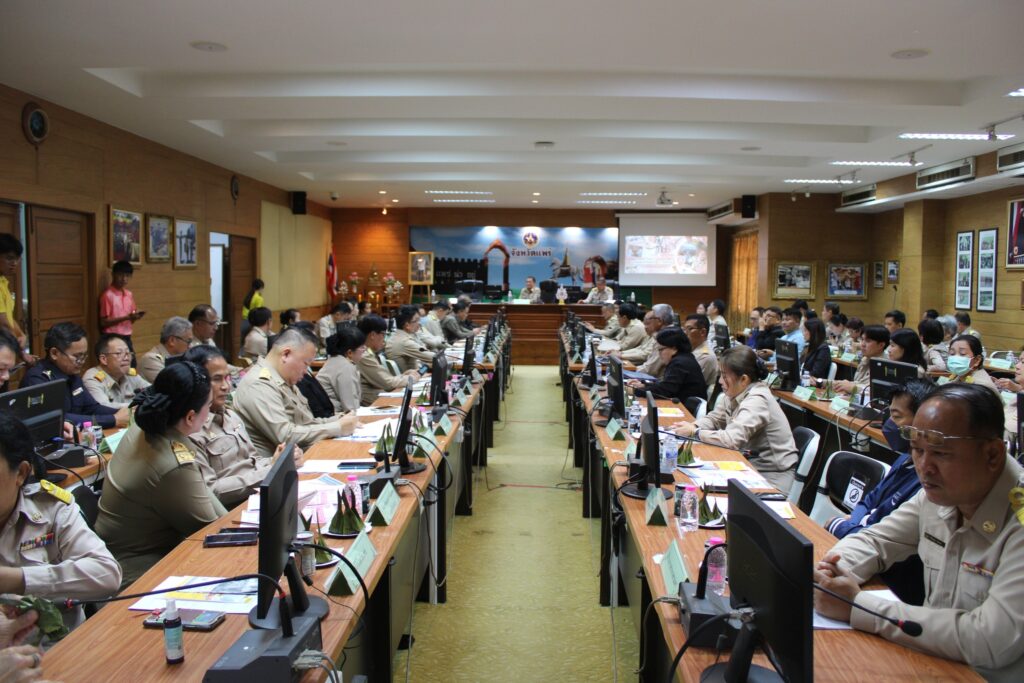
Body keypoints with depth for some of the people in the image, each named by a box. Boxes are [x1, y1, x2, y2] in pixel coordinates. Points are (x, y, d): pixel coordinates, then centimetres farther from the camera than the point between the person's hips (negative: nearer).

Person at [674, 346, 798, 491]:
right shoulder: (736, 394, 2)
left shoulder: (757, 400, -23)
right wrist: (693, 425, -8)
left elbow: (732, 439, -32)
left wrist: (695, 432, -20)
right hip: (751, 463, 8)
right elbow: (714, 418, 14)